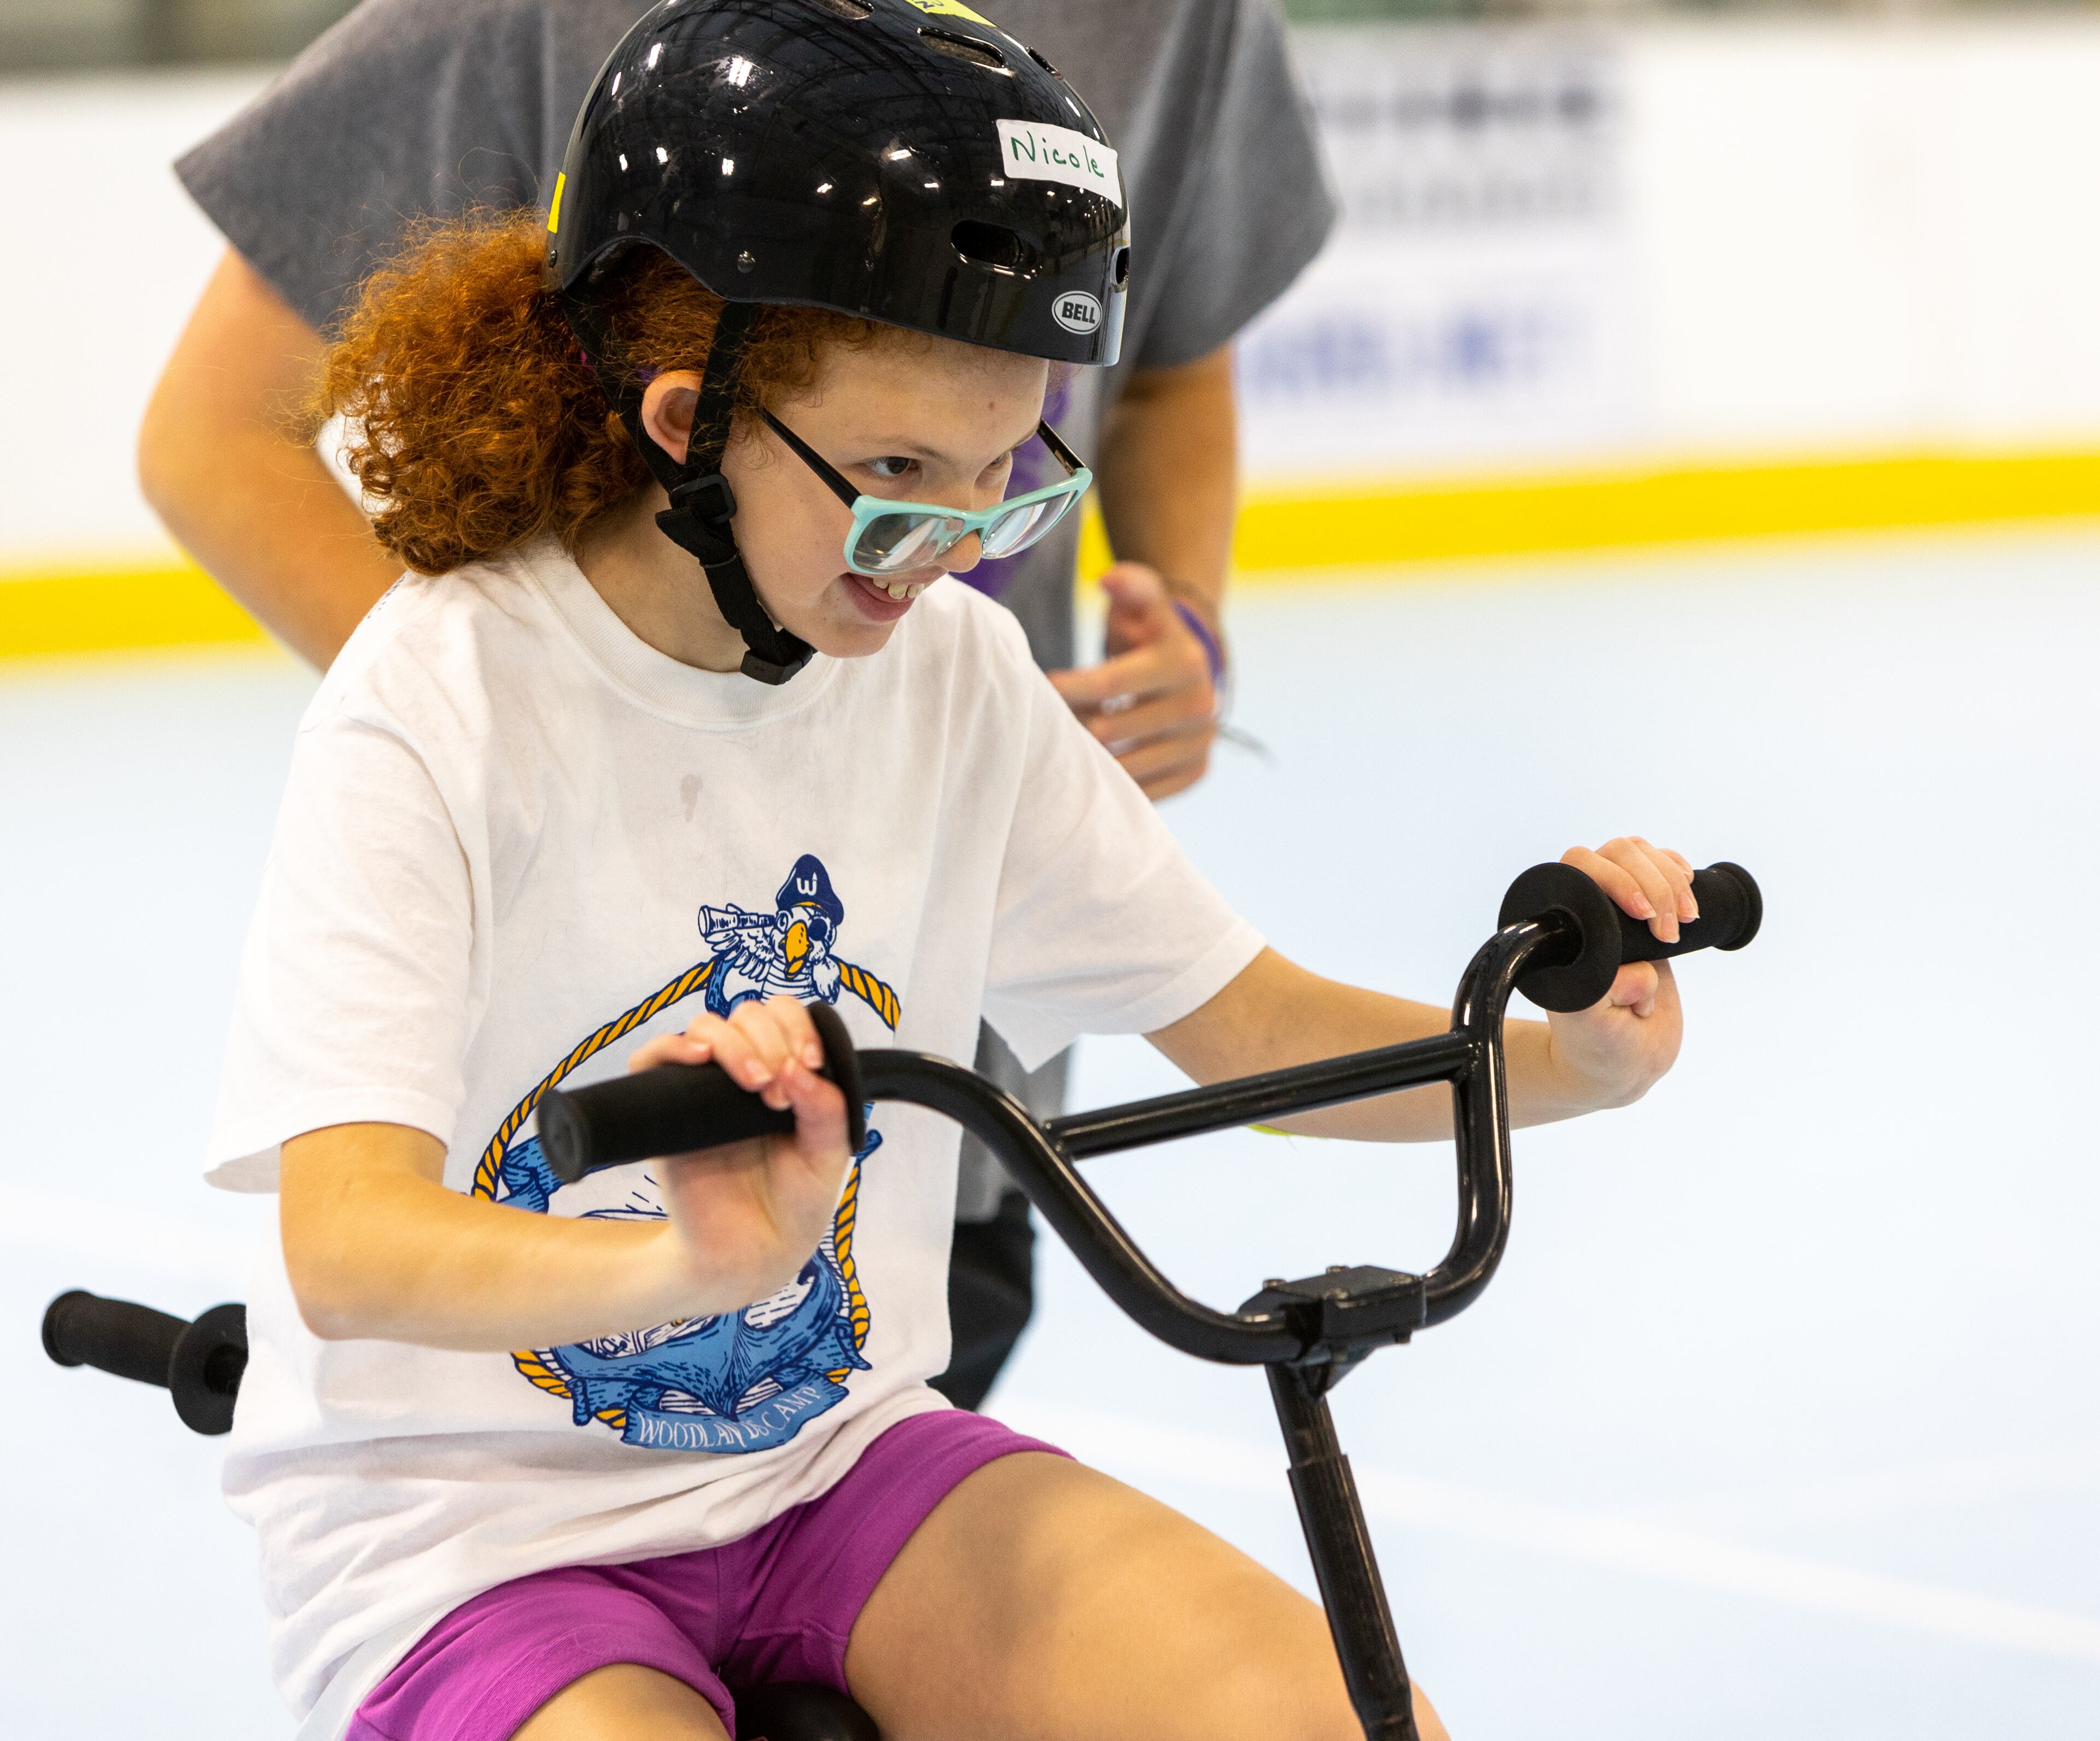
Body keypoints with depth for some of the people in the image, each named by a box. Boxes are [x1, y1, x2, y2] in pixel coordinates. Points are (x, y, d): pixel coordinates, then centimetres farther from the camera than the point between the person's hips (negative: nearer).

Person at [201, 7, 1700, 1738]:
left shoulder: (953, 670, -1)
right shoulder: (445, 703, -18)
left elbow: (1246, 1025, 6)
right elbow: (343, 1244, -30)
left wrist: (1565, 1060, -13)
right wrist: (683, 1266, -50)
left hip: (832, 1464, 5)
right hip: (470, 1529, -5)